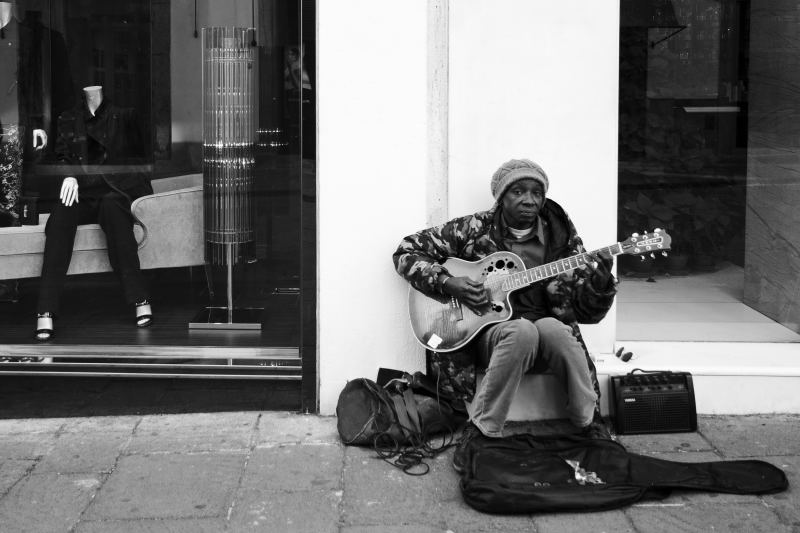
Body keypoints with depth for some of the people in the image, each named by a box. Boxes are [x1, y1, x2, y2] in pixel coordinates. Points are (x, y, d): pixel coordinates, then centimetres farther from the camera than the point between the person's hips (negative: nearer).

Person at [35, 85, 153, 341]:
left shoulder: (124, 113, 13)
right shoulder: (68, 118, 21)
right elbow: (61, 155, 9)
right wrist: (68, 176, -11)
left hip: (118, 188, -2)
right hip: (82, 192, 2)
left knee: (111, 206, -38)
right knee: (62, 212, -32)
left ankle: (140, 300, -40)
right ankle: (45, 312, -40)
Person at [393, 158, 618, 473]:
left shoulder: (561, 238, 5)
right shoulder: (475, 229, 0)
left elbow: (586, 312, 4)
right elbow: (407, 251, 2)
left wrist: (600, 281, -17)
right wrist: (446, 283, -13)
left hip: (547, 334, 2)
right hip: (490, 332, -2)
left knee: (553, 328, -35)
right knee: (522, 330, -37)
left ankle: (590, 422, -12)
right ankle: (479, 432, -24)